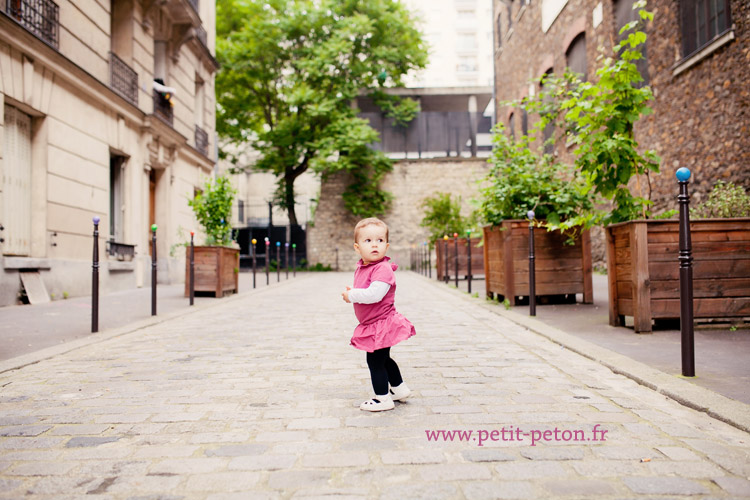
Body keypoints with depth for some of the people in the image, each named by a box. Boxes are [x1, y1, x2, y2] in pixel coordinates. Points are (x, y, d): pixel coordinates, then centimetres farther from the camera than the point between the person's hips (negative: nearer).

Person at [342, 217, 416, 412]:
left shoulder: (383, 269, -23)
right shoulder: (361, 268, 6)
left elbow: (374, 294, -35)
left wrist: (351, 295, -22)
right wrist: (351, 294, 0)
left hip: (382, 324, -10)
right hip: (374, 324, 10)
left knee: (375, 360, 0)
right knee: (383, 359, 25)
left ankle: (383, 398, 16)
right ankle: (399, 388, 42)